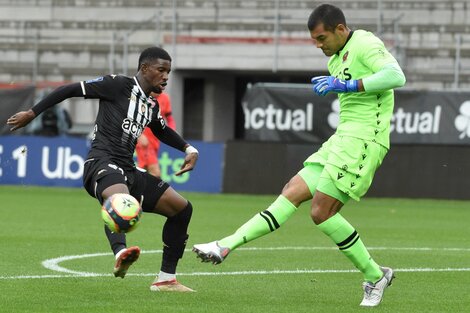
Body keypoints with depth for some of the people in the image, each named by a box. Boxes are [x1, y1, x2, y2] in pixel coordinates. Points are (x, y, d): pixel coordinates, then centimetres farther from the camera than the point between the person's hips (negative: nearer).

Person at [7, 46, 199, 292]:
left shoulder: (152, 106, 21)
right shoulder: (118, 85, -1)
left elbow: (163, 131, 44)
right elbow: (70, 90, 0)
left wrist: (188, 149, 28)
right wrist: (32, 114, -1)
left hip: (127, 170, 9)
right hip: (102, 163, -9)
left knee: (182, 208, 7)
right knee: (120, 198, -43)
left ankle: (166, 279, 12)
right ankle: (120, 253, -72)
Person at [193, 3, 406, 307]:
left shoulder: (365, 44, -9)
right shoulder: (337, 59, 19)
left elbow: (396, 76, -25)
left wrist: (348, 85, -23)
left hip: (363, 139, -9)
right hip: (343, 138, 9)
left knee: (322, 212, -12)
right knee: (293, 192, 3)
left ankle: (375, 276, -1)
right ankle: (225, 247, -1)